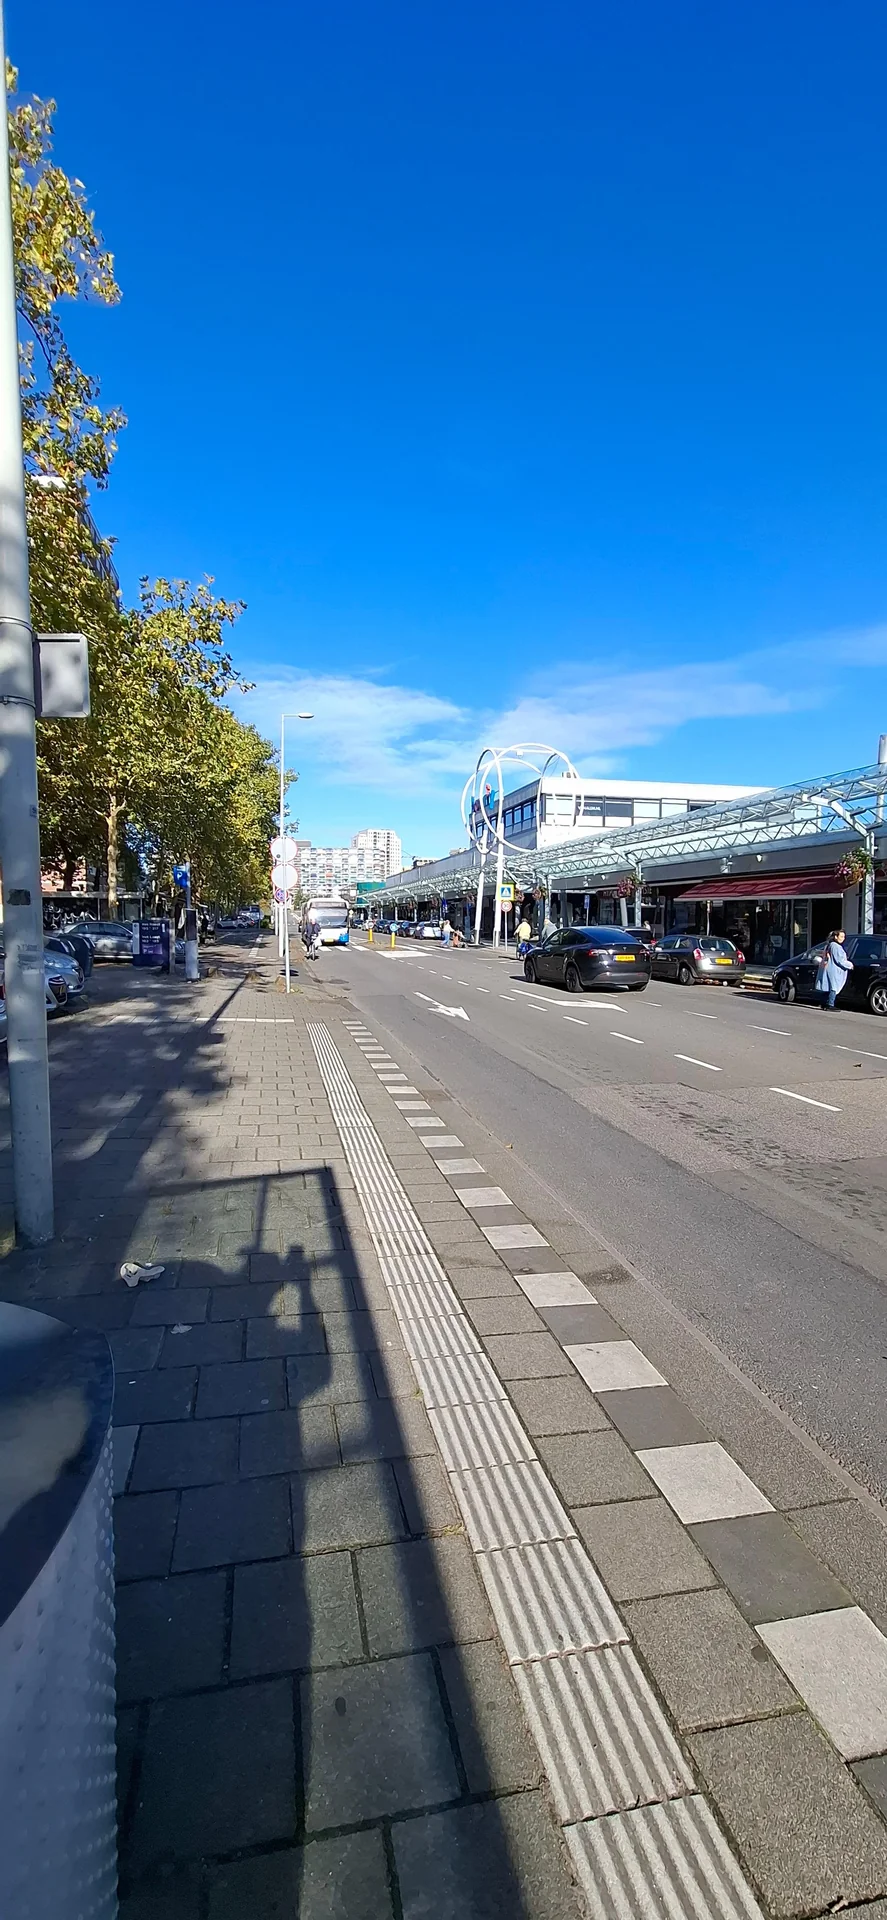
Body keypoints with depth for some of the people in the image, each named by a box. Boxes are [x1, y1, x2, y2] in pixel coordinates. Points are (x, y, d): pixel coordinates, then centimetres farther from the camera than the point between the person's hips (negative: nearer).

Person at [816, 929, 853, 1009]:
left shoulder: (828, 945, 16)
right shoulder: (836, 946, -15)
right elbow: (839, 960, -17)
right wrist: (850, 965, -5)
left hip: (827, 969, 10)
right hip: (833, 971, -10)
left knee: (827, 987, 14)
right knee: (833, 988, -8)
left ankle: (824, 1004, 18)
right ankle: (830, 1005, -9)